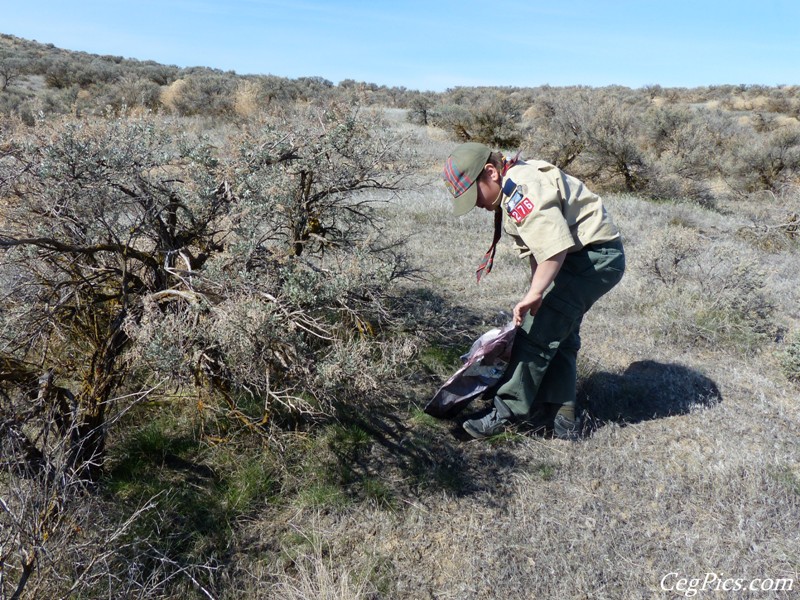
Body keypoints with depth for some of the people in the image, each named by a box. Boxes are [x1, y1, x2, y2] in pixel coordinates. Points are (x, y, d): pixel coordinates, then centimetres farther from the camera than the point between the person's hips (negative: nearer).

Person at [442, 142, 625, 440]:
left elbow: (554, 247, -30)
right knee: (559, 336, 13)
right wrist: (537, 294, 13)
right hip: (592, 259, 11)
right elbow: (535, 247, 15)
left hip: (594, 256, -11)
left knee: (536, 334, -10)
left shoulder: (522, 188, -22)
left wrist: (534, 294, -29)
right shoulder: (511, 191, 12)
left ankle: (507, 412, -1)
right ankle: (562, 420, 21)